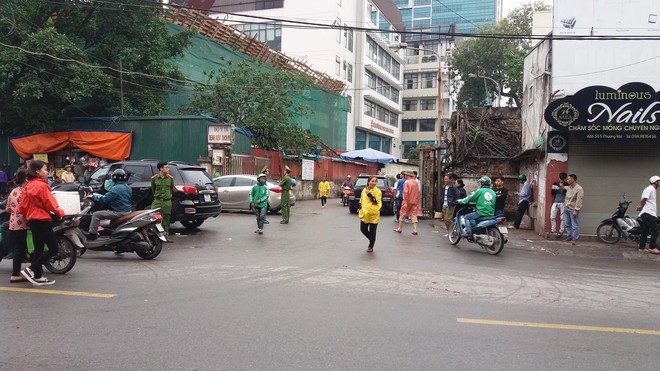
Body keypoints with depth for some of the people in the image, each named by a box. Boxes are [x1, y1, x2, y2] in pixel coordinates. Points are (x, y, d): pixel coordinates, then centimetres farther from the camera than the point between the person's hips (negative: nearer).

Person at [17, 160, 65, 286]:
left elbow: (22, 206, 11)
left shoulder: (27, 186, 10)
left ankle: (38, 277, 15)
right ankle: (30, 270, -7)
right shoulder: (41, 185, -15)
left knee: (38, 249, 13)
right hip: (42, 220, -9)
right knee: (54, 248, -5)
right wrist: (60, 212, 1)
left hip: (33, 221, 9)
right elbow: (50, 204, -13)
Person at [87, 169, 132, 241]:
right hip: (127, 211, 9)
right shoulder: (128, 188, 10)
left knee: (96, 215, -7)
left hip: (119, 212, -9)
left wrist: (93, 197, -4)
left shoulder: (115, 189, -18)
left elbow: (104, 199, -19)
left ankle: (92, 235, -8)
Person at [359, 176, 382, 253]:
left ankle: (371, 247, 17)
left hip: (373, 214, -5)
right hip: (365, 214, 5)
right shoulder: (364, 190, 8)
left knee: (372, 231, 2)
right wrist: (361, 208, 13)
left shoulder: (377, 191, -8)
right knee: (363, 229, 6)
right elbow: (361, 200, 20)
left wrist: (369, 194, -24)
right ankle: (372, 240, 31)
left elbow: (376, 201, -19)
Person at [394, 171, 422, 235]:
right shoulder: (415, 182, 7)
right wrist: (416, 200, 17)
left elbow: (405, 192, -19)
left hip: (408, 201, -5)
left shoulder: (406, 182, -12)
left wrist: (405, 201, -19)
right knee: (414, 215, 5)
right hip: (414, 201, 5)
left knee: (402, 214, 8)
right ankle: (415, 230, 0)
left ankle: (400, 229, 16)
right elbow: (417, 192, 11)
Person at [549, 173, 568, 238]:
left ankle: (561, 231, 3)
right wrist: (557, 189, -11)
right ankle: (553, 230, 8)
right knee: (552, 217, -1)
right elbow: (552, 193, 5)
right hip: (555, 202, 3)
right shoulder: (555, 184, 8)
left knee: (563, 218, -3)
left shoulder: (567, 185, 1)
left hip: (563, 203, -2)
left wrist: (564, 189, -16)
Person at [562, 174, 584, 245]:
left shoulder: (579, 189, -15)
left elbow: (579, 200, -19)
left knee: (575, 225, -2)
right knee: (567, 224, 14)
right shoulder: (569, 187, 11)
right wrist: (565, 205, 16)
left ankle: (574, 239, 3)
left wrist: (576, 210, -22)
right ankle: (569, 236, 25)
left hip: (573, 210, -8)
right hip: (566, 208, 8)